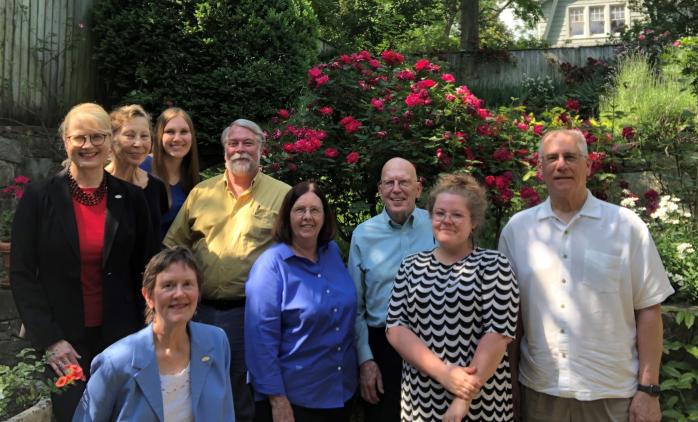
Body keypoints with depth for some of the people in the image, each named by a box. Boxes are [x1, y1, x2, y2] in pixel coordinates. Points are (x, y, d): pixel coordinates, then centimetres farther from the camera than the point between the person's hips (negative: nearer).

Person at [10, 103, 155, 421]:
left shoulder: (131, 198, 0)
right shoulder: (38, 197, -5)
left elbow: (144, 270, 5)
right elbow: (22, 274, -5)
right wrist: (49, 339, -11)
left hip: (120, 336, 2)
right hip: (62, 339, -1)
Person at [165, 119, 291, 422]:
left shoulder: (283, 195, -3)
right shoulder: (201, 192, 8)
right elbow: (173, 245, 12)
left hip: (252, 312, -3)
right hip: (200, 308, 4)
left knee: (243, 395, 12)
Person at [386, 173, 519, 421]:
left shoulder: (494, 265, -6)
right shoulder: (411, 266, 3)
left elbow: (498, 333, -12)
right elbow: (395, 328, -4)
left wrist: (465, 399, -16)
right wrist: (442, 372, -17)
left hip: (481, 399, -3)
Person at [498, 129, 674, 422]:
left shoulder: (626, 226, -4)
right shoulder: (516, 229, 0)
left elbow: (648, 309, -3)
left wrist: (648, 389, -5)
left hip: (612, 392, -1)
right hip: (540, 390, 1)